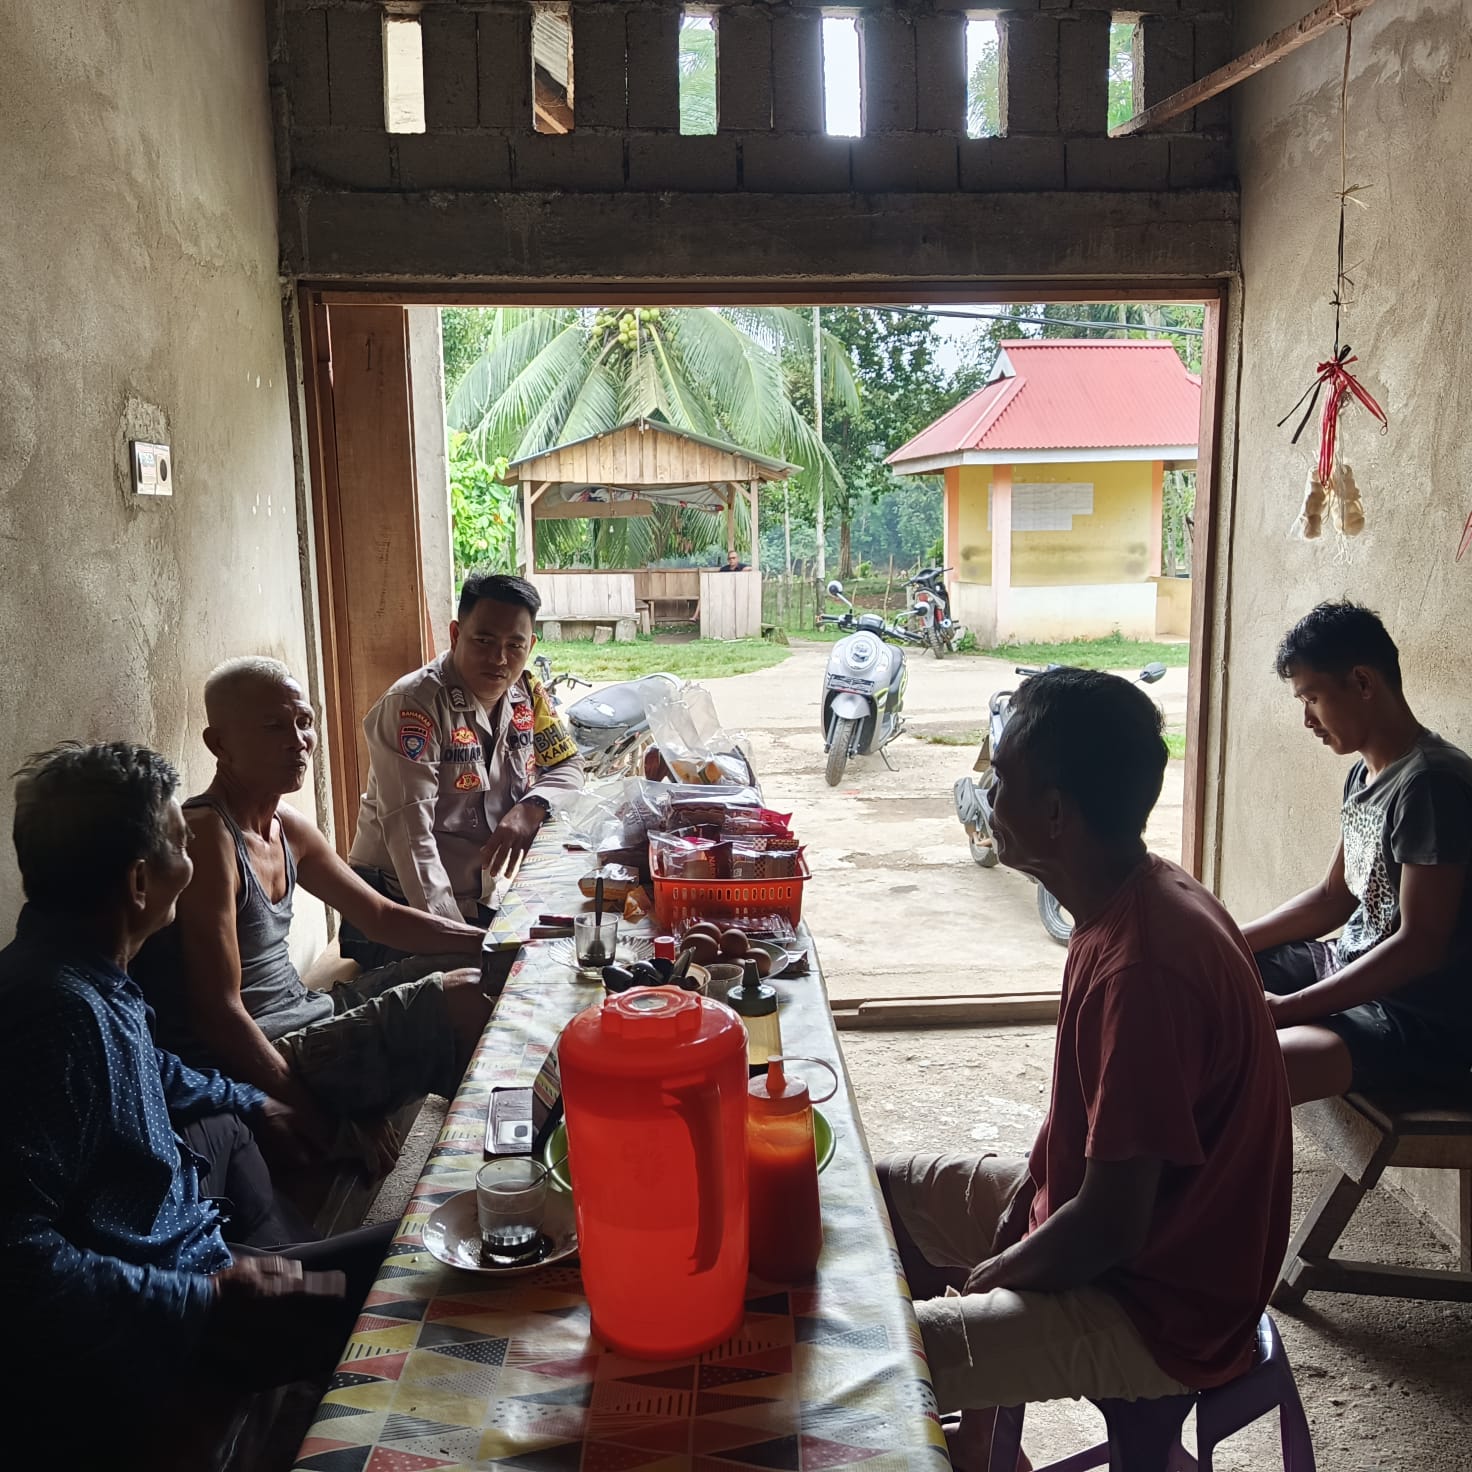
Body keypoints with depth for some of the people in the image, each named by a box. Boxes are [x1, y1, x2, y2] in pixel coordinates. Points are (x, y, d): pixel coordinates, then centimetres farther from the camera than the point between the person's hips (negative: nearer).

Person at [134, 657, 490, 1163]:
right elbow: (220, 1014, -25)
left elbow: (384, 917, 17)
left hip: (305, 1013, 10)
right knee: (463, 997, -19)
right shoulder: (207, 836, -21)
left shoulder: (286, 826, 8)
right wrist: (330, 1126, -23)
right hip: (253, 1066, -10)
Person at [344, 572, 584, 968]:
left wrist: (530, 808, -11)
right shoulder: (414, 704, -16)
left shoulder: (529, 694, 4)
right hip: (407, 904, -7)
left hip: (491, 898, 7)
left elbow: (568, 766, 13)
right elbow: (409, 829, -23)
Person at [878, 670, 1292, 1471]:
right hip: (1103, 1210, 9)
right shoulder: (1134, 901, -2)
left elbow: (1109, 1229, -28)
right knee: (891, 1187, 16)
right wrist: (1014, 1221, 4)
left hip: (1159, 1312, -9)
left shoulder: (1142, 968, -32)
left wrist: (982, 1278, -12)